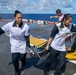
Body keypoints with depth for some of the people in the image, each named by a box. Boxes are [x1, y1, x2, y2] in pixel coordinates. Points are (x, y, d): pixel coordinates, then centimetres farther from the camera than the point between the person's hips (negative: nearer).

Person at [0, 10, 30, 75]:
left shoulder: (26, 26, -23)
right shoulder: (9, 25, -19)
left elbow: (27, 38, -13)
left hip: (23, 44, -1)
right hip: (14, 44, 1)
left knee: (22, 57, 12)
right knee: (14, 59, 0)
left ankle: (23, 64, 52)